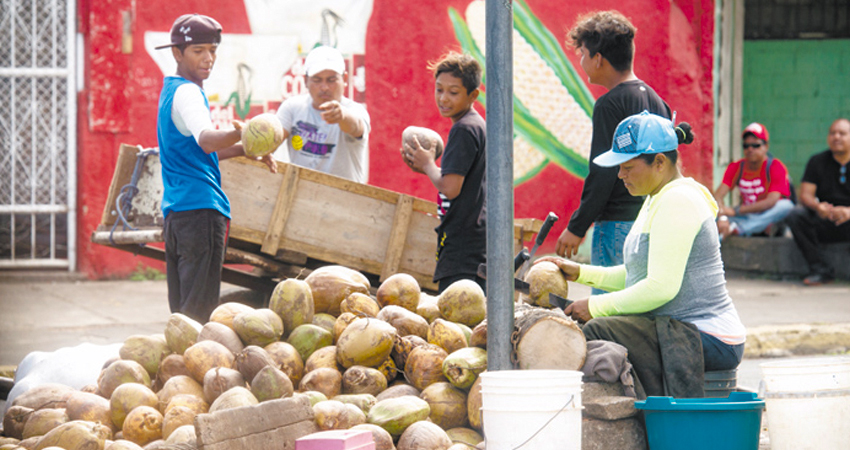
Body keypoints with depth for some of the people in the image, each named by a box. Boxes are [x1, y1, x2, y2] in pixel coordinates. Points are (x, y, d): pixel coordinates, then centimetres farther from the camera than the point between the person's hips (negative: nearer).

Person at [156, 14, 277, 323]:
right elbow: (205, 140, -29)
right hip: (200, 206, -10)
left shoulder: (172, 90, 21)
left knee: (182, 310, 9)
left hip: (175, 212, 10)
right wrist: (241, 134, -48)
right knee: (200, 310, -13)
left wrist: (245, 149, 22)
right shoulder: (187, 92, -10)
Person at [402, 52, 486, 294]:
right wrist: (425, 168, 15)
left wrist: (428, 164, -1)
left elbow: (450, 188, -18)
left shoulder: (464, 130, -12)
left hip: (462, 244, -11)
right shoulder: (477, 125, 18)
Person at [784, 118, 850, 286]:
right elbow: (805, 195, -2)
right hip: (825, 223, 3)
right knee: (795, 216, -25)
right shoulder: (817, 161, 8)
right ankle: (820, 270, -22)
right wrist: (818, 207, -26)